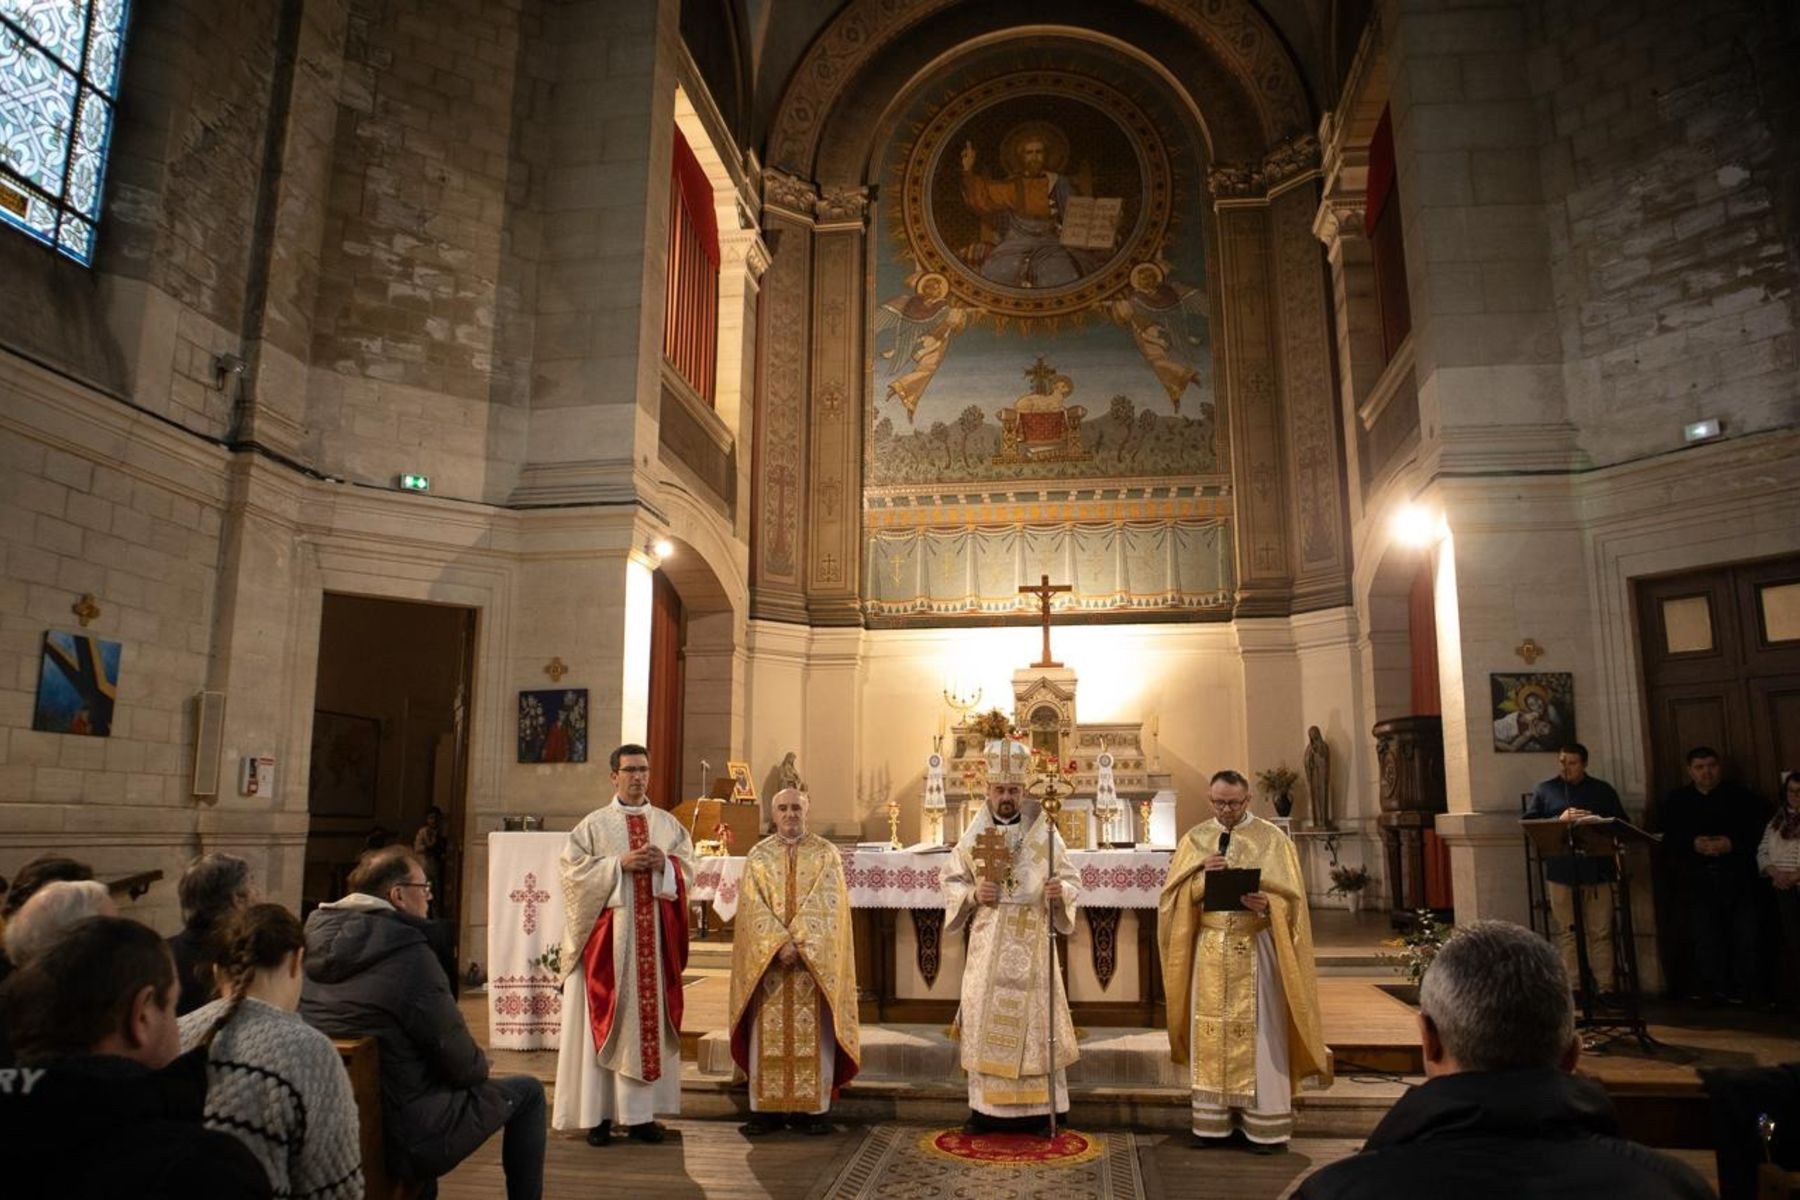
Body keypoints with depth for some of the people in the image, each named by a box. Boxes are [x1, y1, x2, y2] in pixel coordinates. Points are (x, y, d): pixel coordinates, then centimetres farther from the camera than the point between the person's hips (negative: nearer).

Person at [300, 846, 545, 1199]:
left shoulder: (317, 939, 0)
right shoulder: (409, 954, -22)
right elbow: (454, 1052, -15)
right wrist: (482, 1067, 8)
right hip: (406, 1140, -8)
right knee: (527, 1092, 7)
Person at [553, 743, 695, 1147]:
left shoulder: (669, 824, 11)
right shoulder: (594, 824, 3)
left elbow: (688, 870, 8)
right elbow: (573, 871, -5)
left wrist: (663, 864, -12)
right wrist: (619, 864, -15)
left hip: (654, 936, 3)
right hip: (607, 935, -2)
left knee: (651, 1017, 4)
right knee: (604, 1021, -1)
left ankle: (641, 1112, 12)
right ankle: (598, 1114, 6)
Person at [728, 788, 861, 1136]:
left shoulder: (826, 854, 3)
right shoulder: (758, 855, 7)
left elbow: (825, 905, -7)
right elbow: (754, 907, -3)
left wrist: (798, 943, -17)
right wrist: (780, 943, -16)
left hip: (814, 959, -1)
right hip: (767, 957, 1)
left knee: (814, 1034, 0)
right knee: (768, 1034, 2)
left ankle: (813, 1108, 7)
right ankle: (766, 1108, 8)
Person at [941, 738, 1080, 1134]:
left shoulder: (1045, 831, 2)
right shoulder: (974, 833, 5)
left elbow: (1071, 878, 3)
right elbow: (951, 881, 7)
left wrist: (1060, 890, -19)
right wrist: (973, 894, -12)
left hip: (1031, 944, -1)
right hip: (987, 945, 1)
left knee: (1033, 1017, 1)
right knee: (984, 1018, 3)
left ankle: (1034, 1109, 12)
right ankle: (985, 1108, 14)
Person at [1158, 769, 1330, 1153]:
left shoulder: (1272, 840, 1)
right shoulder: (1196, 838, 8)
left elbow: (1290, 897, -2)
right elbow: (1175, 893, 5)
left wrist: (1266, 903, -23)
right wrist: (1202, 875, -13)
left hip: (1256, 949, -3)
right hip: (1210, 951, 3)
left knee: (1258, 1034, 0)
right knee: (1210, 1034, 5)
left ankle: (1266, 1126, 9)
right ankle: (1215, 1123, 15)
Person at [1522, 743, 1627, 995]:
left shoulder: (1603, 790, 14)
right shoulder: (1545, 790, 10)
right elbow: (1528, 823, 3)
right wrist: (1560, 820, -10)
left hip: (1597, 870, 1)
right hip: (1561, 872, -1)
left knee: (1601, 932, 0)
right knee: (1567, 933, 1)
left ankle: (1606, 988, 5)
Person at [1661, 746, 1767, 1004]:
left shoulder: (1741, 796, 9)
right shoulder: (1675, 801, 12)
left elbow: (1758, 833, 1)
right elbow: (1668, 841, 4)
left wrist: (1732, 844, -15)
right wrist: (1693, 844, -13)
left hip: (1738, 878, 0)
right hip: (1696, 880, 1)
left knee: (1745, 935, -3)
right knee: (1704, 938, -4)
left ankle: (1744, 990, 5)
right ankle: (1715, 992, 0)